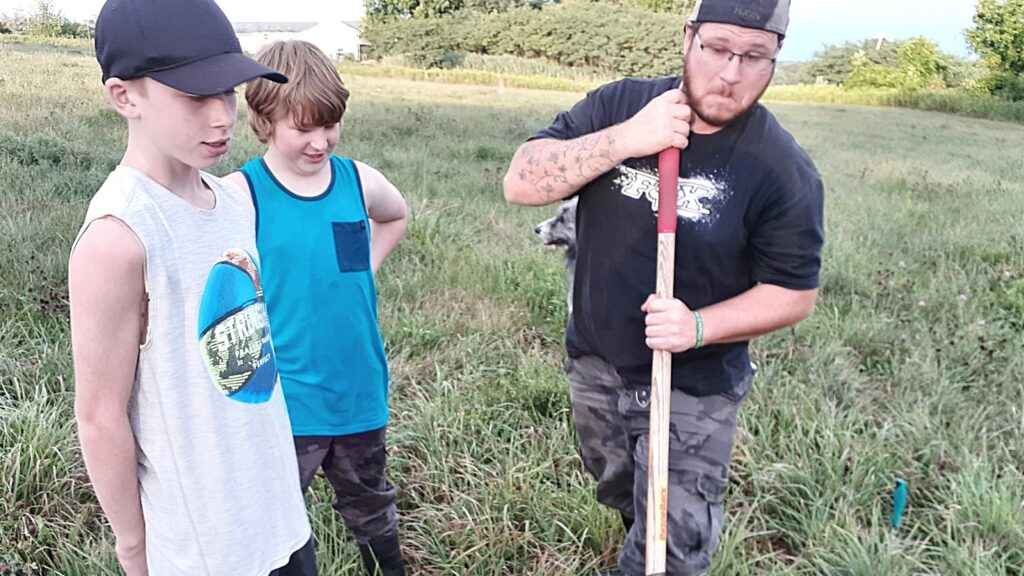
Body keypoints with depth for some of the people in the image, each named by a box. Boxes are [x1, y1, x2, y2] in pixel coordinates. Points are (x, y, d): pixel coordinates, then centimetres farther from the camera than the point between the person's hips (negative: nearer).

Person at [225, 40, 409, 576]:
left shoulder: (359, 180, -2)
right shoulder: (241, 193, -14)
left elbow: (395, 217, 20)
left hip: (360, 391, 4)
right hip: (283, 401, -4)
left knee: (372, 508, 25)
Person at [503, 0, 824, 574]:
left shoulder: (785, 172, -18)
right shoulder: (618, 105, -11)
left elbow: (793, 293, -11)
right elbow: (521, 183, -18)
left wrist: (698, 326, -27)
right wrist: (625, 140, -31)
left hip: (694, 389, -3)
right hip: (594, 366, 4)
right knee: (623, 498, 29)